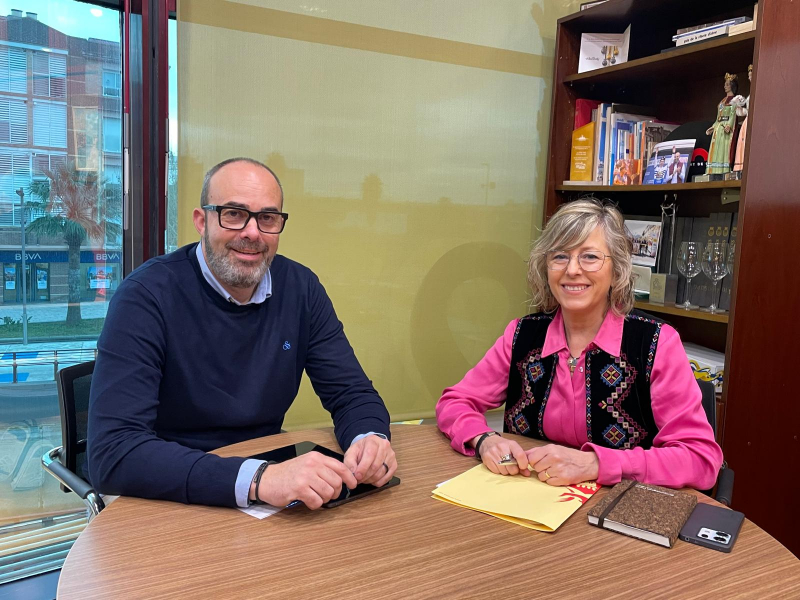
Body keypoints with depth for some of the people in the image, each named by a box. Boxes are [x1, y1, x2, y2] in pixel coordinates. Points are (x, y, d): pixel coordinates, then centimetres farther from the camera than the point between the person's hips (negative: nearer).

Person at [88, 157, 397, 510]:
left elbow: (351, 394, 2)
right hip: (170, 502, -4)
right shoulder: (147, 296, -16)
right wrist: (258, 480, -37)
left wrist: (370, 438, -22)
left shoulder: (301, 288, -2)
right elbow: (112, 453, -25)